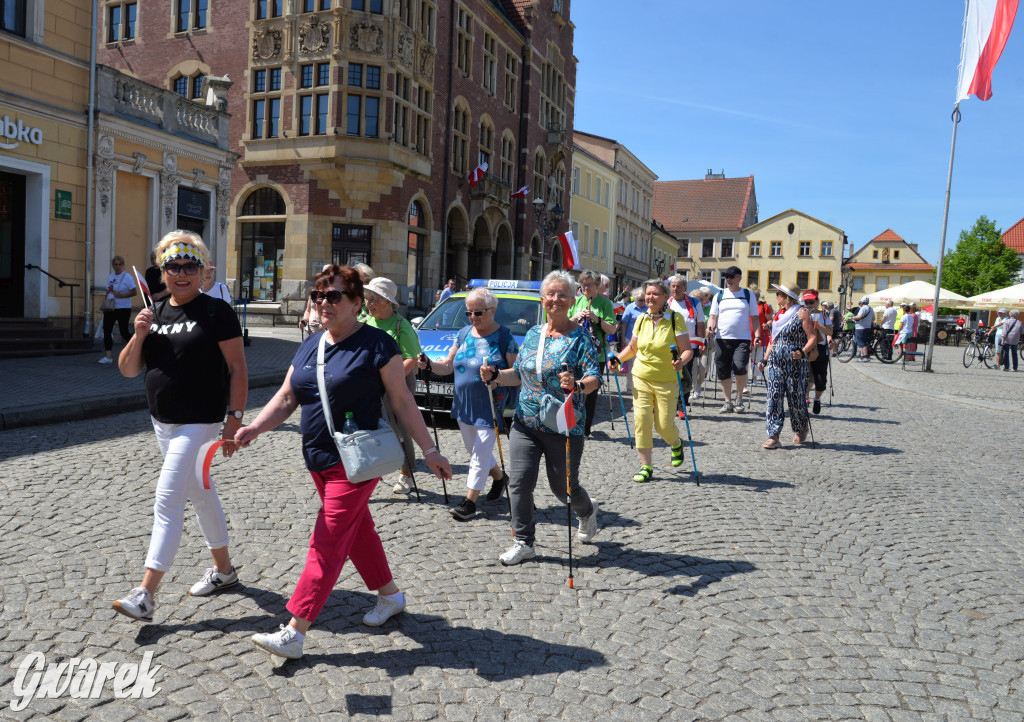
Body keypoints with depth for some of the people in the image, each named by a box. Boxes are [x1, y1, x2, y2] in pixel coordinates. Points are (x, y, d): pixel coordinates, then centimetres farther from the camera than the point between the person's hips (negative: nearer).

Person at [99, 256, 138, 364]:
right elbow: (108, 292, 21)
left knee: (124, 332, -5)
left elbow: (134, 292, -13)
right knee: (106, 331, 1)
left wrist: (121, 295, -23)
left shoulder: (127, 277, -6)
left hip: (123, 308, -7)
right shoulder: (110, 277, 14)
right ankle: (109, 357, 4)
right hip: (110, 309, 7)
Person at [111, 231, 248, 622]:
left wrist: (235, 418, -16)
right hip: (163, 421, 7)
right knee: (201, 493, 17)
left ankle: (146, 593, -5)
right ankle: (224, 568, 32)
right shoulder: (155, 313, 8)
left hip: (199, 422, -7)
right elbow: (128, 369, 8)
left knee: (168, 500, -10)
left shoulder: (216, 312, -10)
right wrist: (139, 336, -10)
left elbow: (237, 368, -11)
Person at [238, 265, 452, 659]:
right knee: (357, 530, 19)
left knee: (327, 542, -5)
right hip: (318, 460, 8)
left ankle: (294, 633, 1)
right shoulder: (310, 346, 9)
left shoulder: (376, 345, -11)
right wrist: (255, 427, -9)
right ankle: (390, 595, 38)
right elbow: (286, 398, 9)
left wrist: (429, 451, -9)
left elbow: (402, 402, -10)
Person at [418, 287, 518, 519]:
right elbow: (448, 366, 10)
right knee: (474, 450, 19)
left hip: (490, 407, -6)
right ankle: (499, 477, 42)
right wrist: (429, 365, -9)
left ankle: (469, 501, 6)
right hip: (463, 404, 6)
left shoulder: (504, 337, -8)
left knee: (480, 455, -4)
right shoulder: (464, 333, 7)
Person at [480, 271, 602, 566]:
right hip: (525, 422, 4)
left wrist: (577, 385, -36)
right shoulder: (533, 334, 10)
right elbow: (519, 373, 17)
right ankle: (523, 542, 10)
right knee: (520, 480, -5)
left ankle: (587, 511, 42)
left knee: (563, 487, 8)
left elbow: (595, 378, -15)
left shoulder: (580, 337, -6)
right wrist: (495, 375, 0)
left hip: (563, 427, -4)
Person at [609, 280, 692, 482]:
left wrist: (681, 361, -30)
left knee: (664, 425, -1)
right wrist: (618, 358, 3)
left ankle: (677, 444, 36)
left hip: (667, 381, -3)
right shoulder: (641, 320, 6)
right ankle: (646, 467, 6)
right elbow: (633, 347, 19)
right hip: (641, 378, 4)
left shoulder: (676, 319, -7)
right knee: (641, 420, -5)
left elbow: (687, 349, -10)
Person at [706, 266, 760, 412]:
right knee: (724, 371, 3)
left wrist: (757, 335, -3)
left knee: (740, 367, -18)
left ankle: (739, 398, 3)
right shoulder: (719, 295, 12)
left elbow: (754, 317, 9)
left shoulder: (748, 295, 9)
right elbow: (713, 316, 10)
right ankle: (728, 402, 15)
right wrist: (710, 327, -11)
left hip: (743, 339, -2)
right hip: (723, 338, 2)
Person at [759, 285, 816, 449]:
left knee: (796, 399, 3)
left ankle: (802, 429, 29)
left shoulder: (801, 313, -5)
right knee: (774, 398, -4)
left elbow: (812, 337, -10)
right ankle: (773, 437, -5)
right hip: (776, 361, 6)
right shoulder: (779, 314, 15)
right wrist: (765, 360, 13)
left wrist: (802, 352, -27)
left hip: (795, 363, -6)